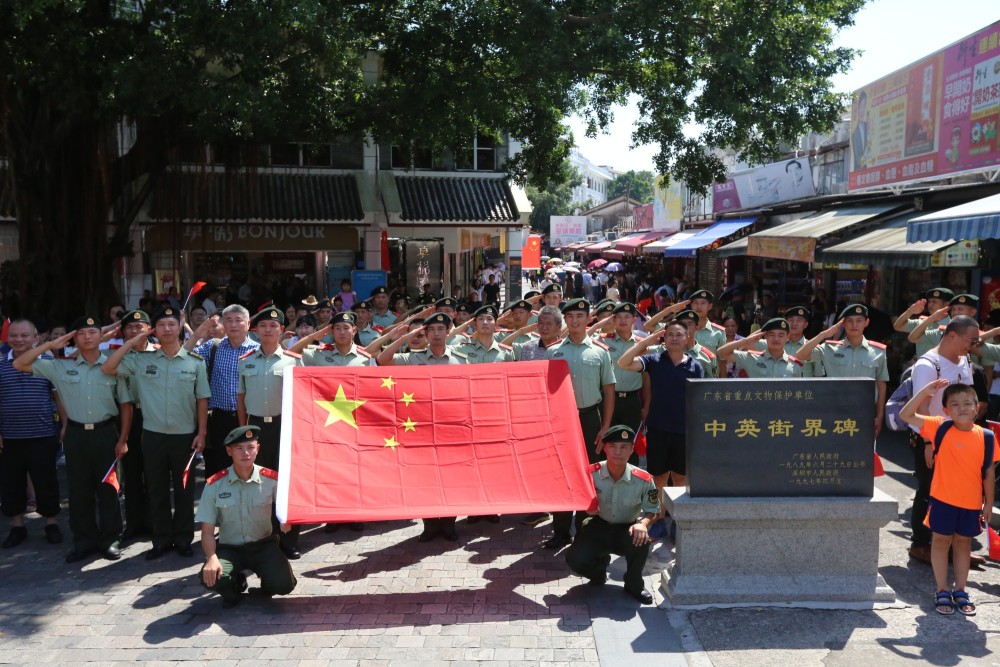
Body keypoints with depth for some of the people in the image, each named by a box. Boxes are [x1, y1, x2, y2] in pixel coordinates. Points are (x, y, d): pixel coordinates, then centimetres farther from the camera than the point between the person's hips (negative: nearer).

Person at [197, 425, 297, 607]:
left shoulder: (271, 479, -8)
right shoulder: (214, 485, -9)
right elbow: (207, 531, -6)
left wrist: (287, 520, -23)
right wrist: (212, 558, -25)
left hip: (263, 545, 0)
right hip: (229, 548, 0)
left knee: (283, 584, -26)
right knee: (210, 577, -31)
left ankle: (266, 584, 15)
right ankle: (236, 584, 8)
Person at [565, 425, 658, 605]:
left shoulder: (643, 479, -15)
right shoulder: (591, 474, -14)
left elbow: (651, 510, -3)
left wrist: (643, 523, -26)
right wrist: (587, 508, -23)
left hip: (627, 529, -1)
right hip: (598, 527, 1)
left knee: (640, 538, -36)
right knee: (575, 560, -24)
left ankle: (634, 585, -4)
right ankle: (600, 565, 18)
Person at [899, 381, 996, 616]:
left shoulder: (986, 437, -6)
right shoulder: (940, 428, -9)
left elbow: (988, 473, 2)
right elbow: (906, 415, -12)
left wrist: (988, 503, 4)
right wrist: (925, 391, -18)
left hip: (972, 503, 2)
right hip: (943, 500, -1)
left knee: (963, 543, 15)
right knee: (941, 541, 8)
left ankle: (960, 592, 28)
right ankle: (942, 591, 21)